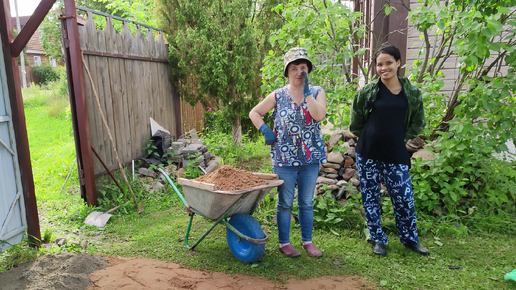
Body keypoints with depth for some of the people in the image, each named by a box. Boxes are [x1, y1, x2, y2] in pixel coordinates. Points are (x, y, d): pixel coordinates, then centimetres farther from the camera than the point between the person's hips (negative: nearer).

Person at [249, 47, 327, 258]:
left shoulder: (317, 92, 3)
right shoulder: (278, 96, 0)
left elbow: (319, 115, -16)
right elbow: (254, 113, 6)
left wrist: (306, 92, -16)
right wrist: (265, 130, -8)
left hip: (311, 157, 2)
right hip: (285, 158, -1)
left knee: (306, 203, 14)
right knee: (285, 203, 8)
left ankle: (307, 241, 28)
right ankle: (284, 242, 22)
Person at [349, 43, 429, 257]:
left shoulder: (412, 93, 1)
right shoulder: (367, 91, -3)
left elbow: (417, 124, 13)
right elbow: (355, 123, 7)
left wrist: (402, 141, 7)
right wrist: (370, 138, 7)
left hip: (396, 156, 0)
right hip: (368, 154, 0)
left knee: (404, 198, 4)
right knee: (370, 198, 8)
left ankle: (410, 239, 28)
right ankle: (378, 239, 26)